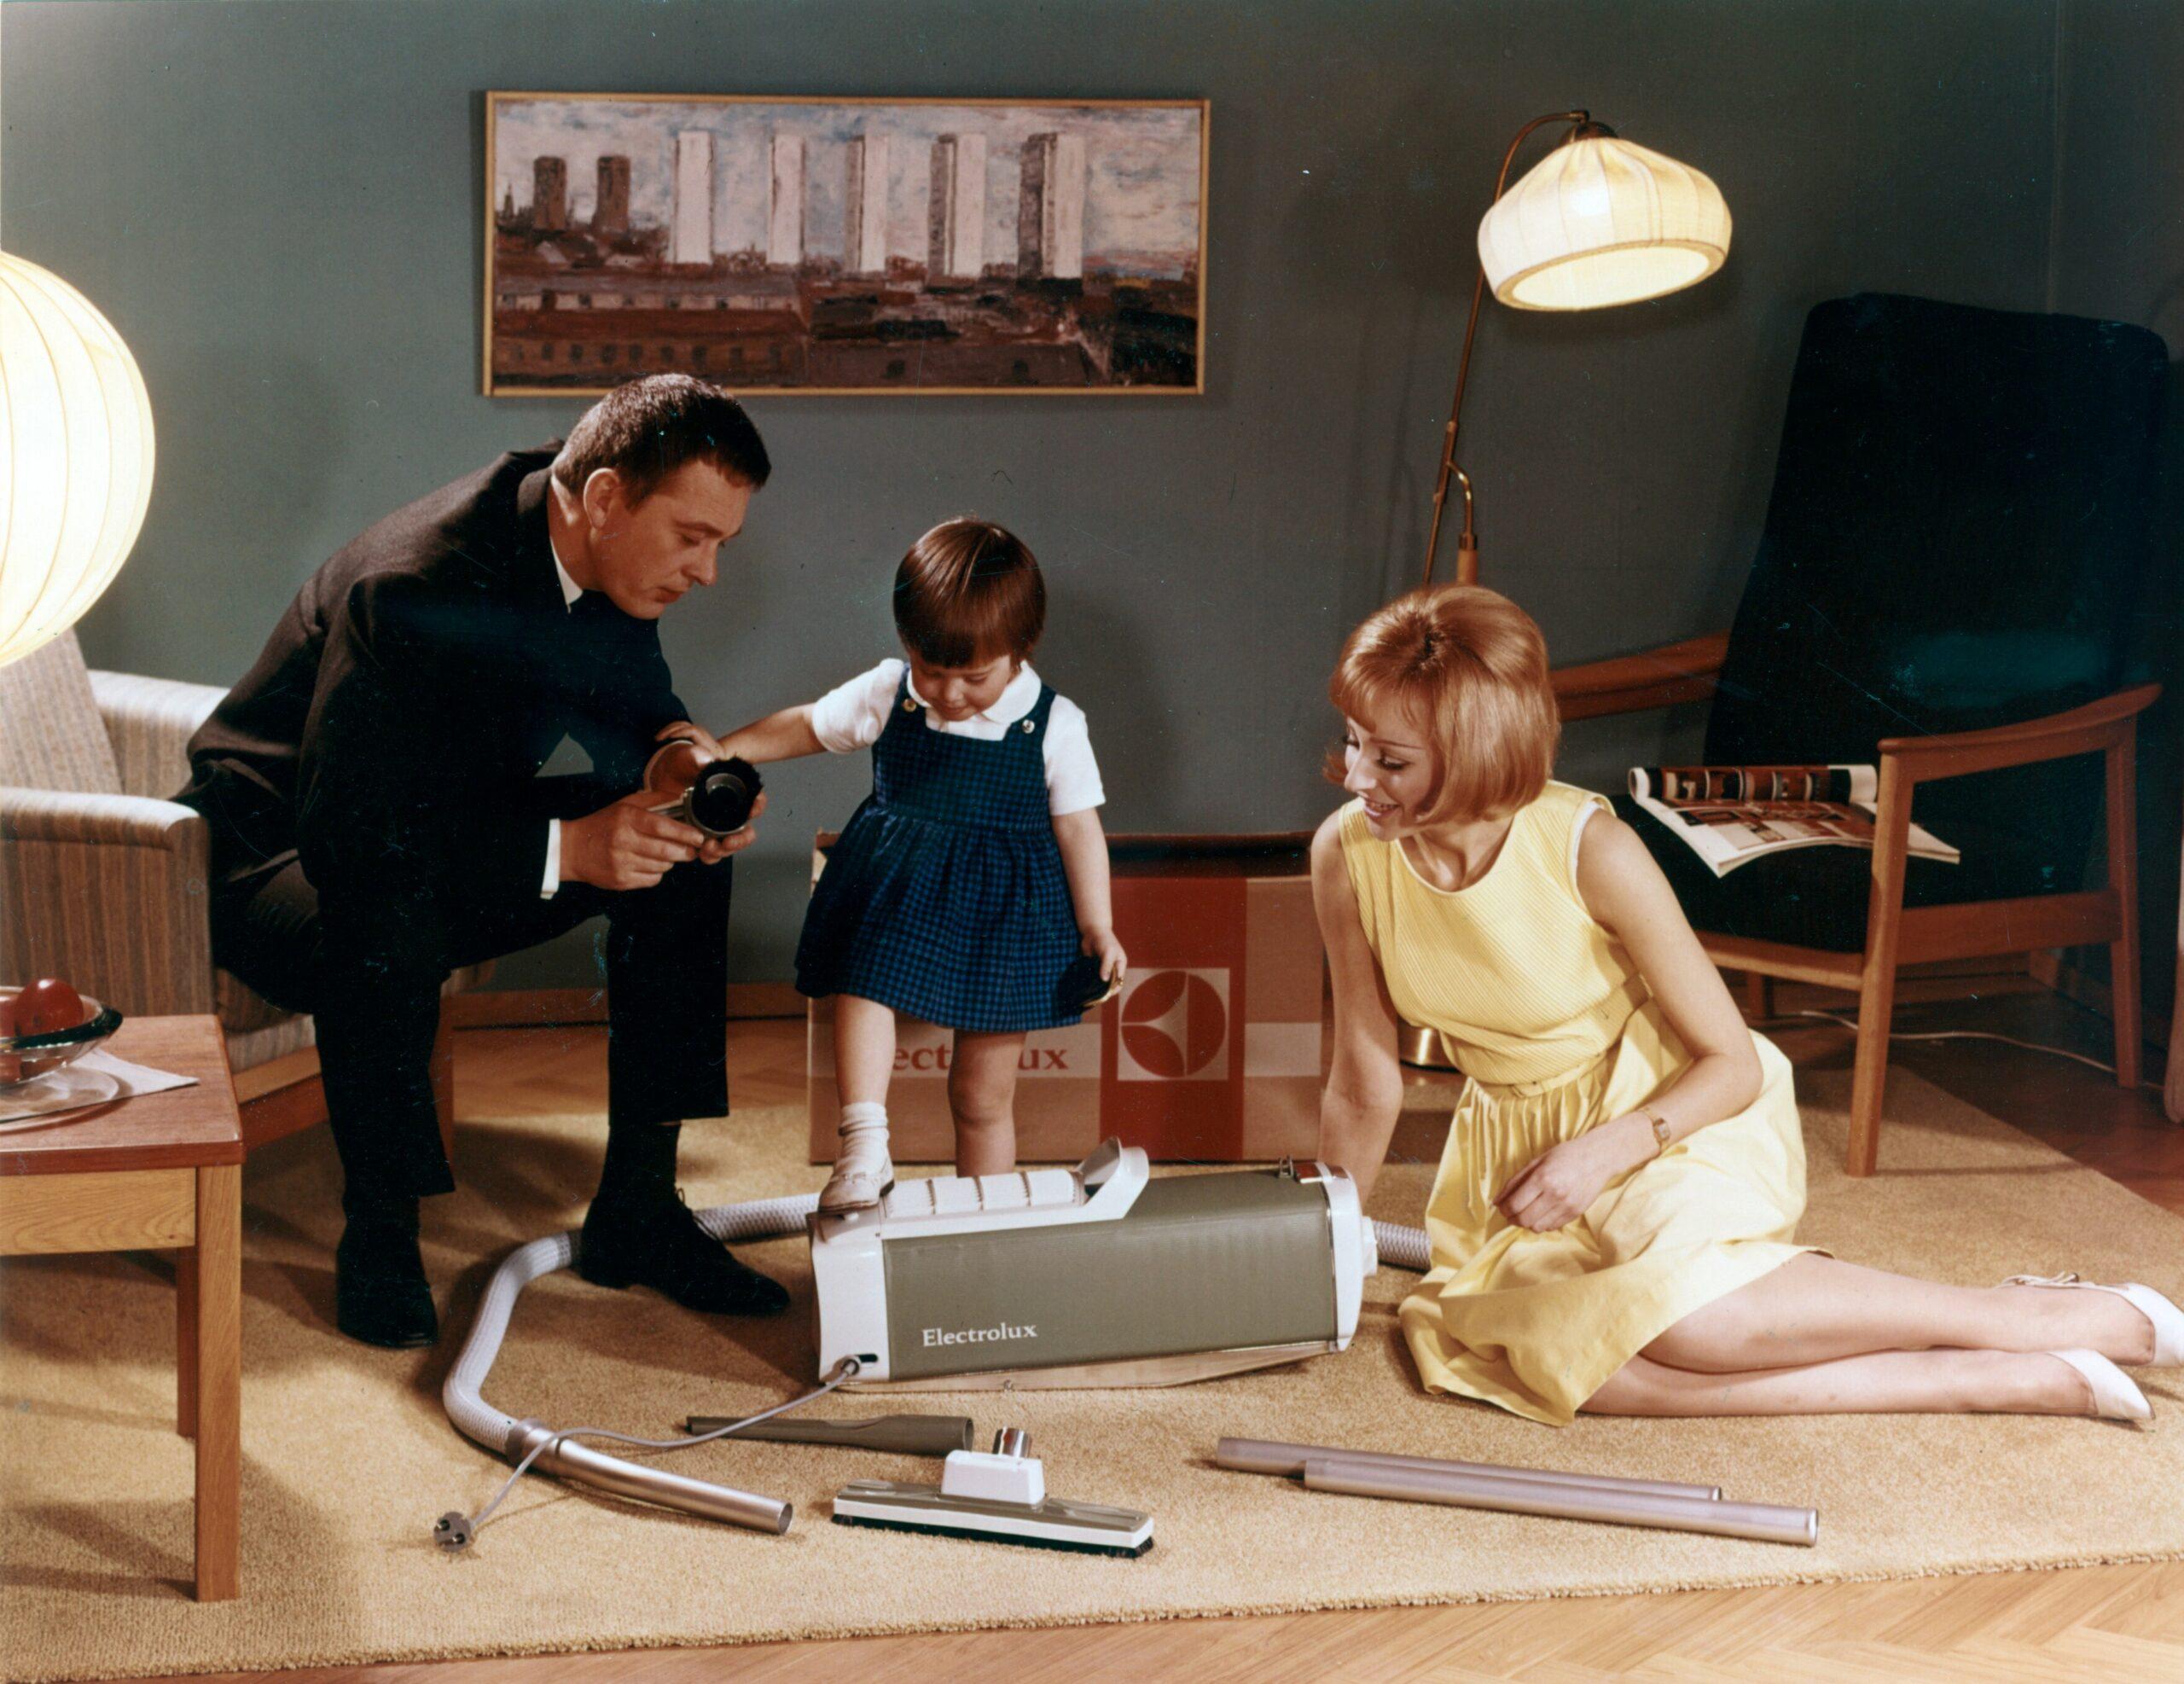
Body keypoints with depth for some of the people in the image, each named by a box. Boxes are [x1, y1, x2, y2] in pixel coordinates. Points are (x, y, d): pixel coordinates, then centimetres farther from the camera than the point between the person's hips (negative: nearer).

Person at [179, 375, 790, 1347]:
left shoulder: (601, 564, -10)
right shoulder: (414, 586, -34)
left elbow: (640, 720, 7)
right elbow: (344, 830, -36)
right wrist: (564, 848, -41)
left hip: (444, 832, 8)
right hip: (279, 855, -8)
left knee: (680, 858, -7)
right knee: (388, 920, -39)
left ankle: (637, 1207, -2)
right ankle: (377, 1231, -17)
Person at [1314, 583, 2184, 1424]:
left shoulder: (1591, 851, -24)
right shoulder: (1345, 855, -15)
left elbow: (1734, 1064, -14)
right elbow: (1364, 1084, -2)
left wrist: (1611, 1147, -28)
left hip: (1669, 1111, -4)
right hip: (1516, 1134, 4)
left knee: (1682, 1317, -35)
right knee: (1556, 1355, -27)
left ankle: (2098, 1318, -17)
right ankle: (2003, 1379, -20)